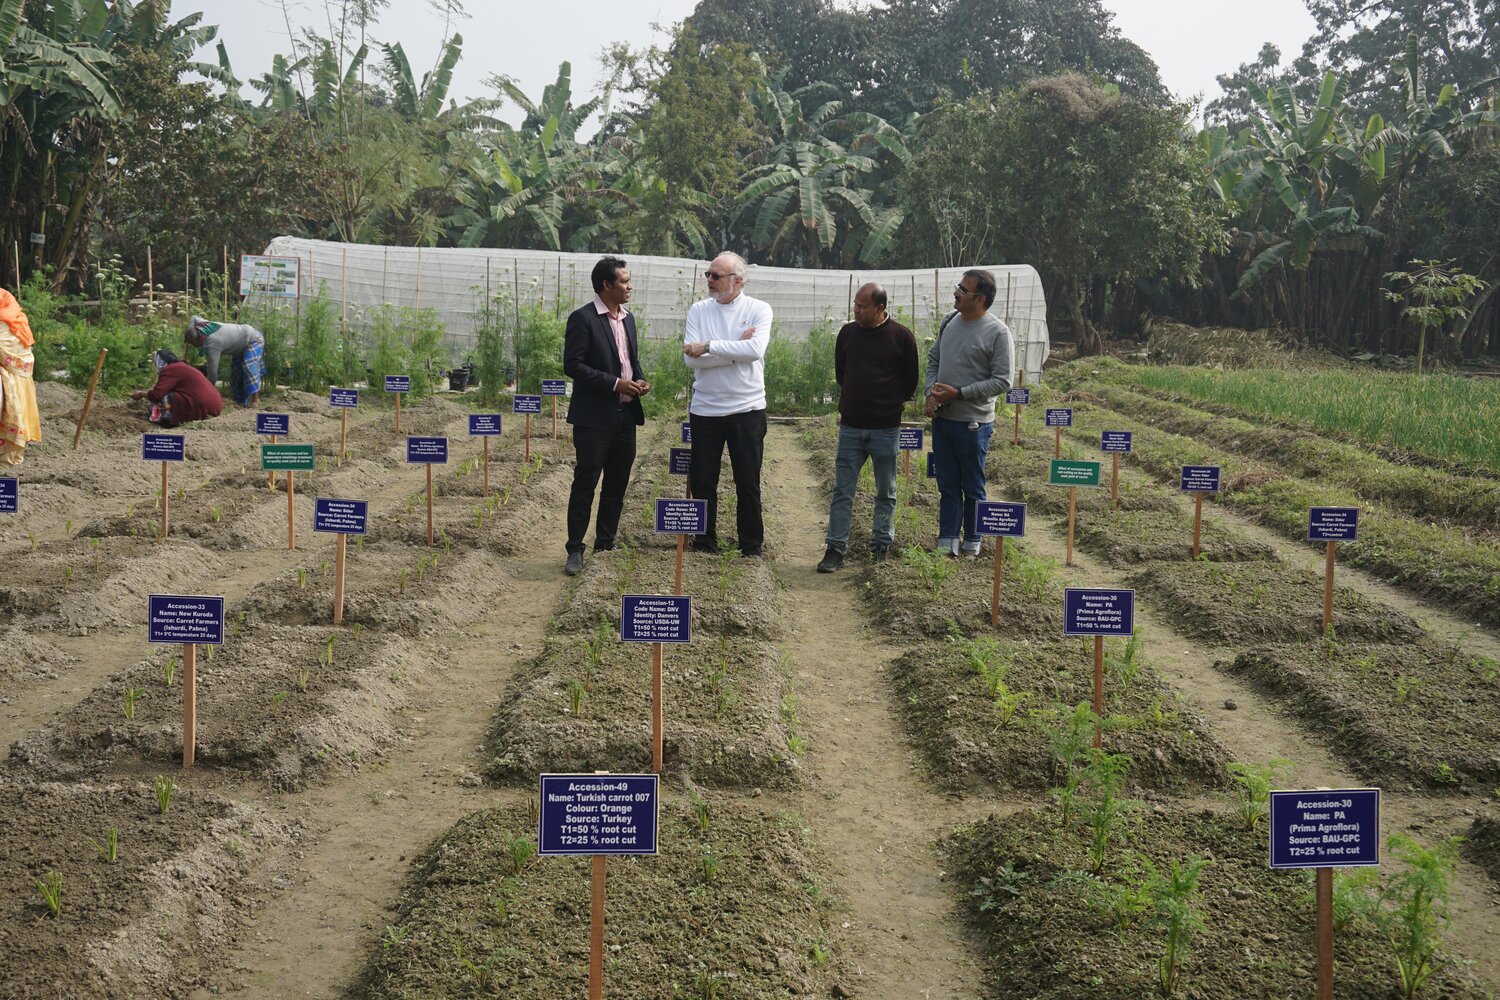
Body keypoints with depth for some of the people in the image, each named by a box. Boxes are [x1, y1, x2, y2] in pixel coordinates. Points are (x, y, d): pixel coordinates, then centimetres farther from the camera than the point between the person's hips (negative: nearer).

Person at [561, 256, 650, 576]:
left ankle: (605, 544, 22)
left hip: (625, 415, 7)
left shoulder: (628, 318, 12)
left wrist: (640, 380, 1)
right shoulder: (583, 318, -10)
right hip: (595, 416, -7)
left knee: (617, 484, 11)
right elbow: (573, 365, -14)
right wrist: (614, 383, -19)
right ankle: (575, 550, 6)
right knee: (585, 483, -1)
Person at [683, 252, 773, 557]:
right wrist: (736, 348, -16)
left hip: (747, 409, -2)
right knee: (702, 482, 8)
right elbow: (692, 358, -11)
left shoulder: (759, 310, -3)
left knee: (748, 484, 5)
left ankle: (752, 547, 17)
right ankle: (704, 544, 22)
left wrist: (708, 346, -19)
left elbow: (755, 350, -21)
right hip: (704, 409, 2)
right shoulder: (699, 310, 2)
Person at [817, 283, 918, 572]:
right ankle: (836, 549, 3)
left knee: (886, 493, 9)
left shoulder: (901, 337, -6)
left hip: (886, 429, -2)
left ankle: (881, 546, 20)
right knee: (842, 491, 0)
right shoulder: (848, 333, 3)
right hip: (850, 426, 2)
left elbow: (910, 381, 4)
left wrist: (891, 404, 11)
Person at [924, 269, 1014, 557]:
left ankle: (972, 542, 19)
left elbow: (1002, 381, -15)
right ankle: (948, 539, 17)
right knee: (947, 485, 10)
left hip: (973, 422, -6)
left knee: (973, 487, 6)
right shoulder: (950, 321, 7)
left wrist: (958, 393, -18)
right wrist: (931, 393, 0)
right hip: (941, 417, 6)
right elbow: (933, 359, 17)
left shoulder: (998, 333, -13)